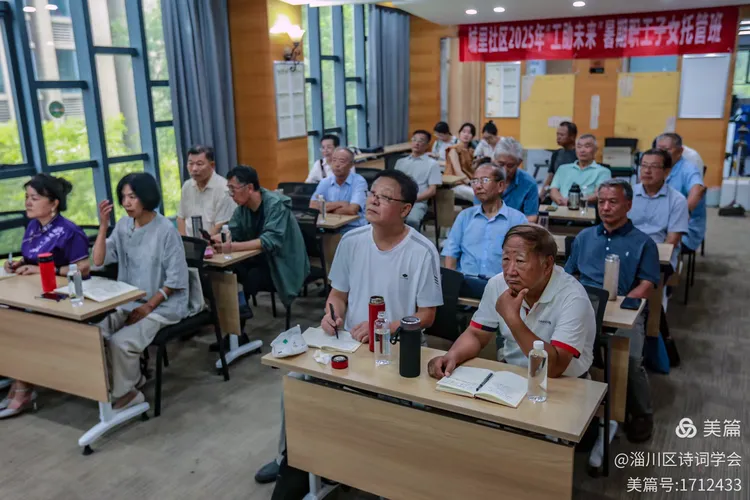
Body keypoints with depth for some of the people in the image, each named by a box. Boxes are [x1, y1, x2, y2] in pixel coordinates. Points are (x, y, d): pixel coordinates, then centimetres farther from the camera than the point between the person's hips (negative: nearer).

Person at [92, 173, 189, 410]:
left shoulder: (166, 230, -15)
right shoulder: (123, 225, 3)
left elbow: (175, 279, -14)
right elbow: (99, 260, -1)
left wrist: (148, 307, -17)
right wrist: (103, 225, -10)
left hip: (163, 305, -6)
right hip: (128, 302, 6)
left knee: (121, 342, -22)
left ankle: (124, 393, 6)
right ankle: (132, 379, 10)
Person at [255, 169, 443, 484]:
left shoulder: (422, 252, -14)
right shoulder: (351, 240, 0)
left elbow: (426, 316, -9)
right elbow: (338, 293, 11)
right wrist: (332, 316, -12)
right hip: (348, 341, 5)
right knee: (295, 379, -8)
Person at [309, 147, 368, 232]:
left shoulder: (359, 182, -7)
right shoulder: (325, 182, 7)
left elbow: (352, 210, -20)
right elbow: (313, 207, -5)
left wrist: (327, 209, -7)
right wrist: (339, 204, -12)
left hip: (353, 229, -4)